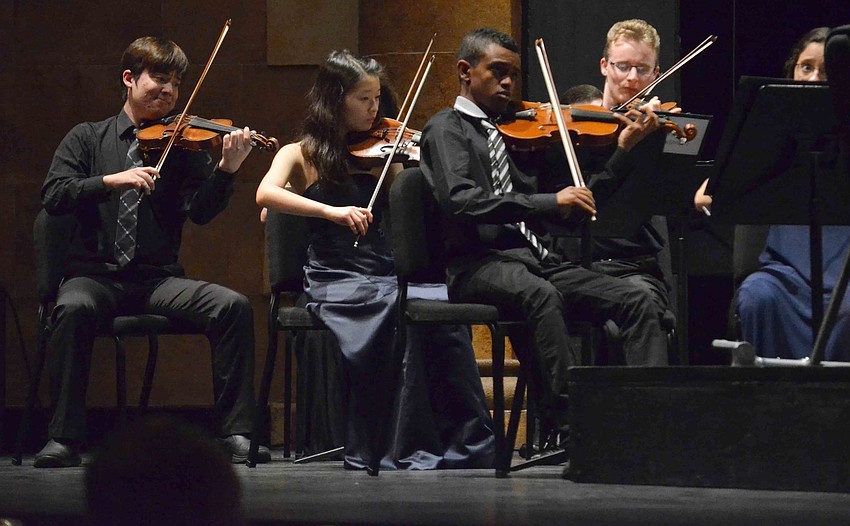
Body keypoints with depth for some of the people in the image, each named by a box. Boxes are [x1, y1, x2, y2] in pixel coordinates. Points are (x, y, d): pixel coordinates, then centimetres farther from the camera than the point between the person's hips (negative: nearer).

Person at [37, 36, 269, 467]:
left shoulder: (181, 146, 11)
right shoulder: (87, 139, 11)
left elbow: (200, 211, -3)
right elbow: (53, 196, -4)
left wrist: (226, 170, -22)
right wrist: (112, 181, -18)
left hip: (159, 278, 2)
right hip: (95, 274, -2)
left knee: (233, 306, -23)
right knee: (74, 308, -36)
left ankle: (236, 431, -19)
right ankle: (64, 437, -29)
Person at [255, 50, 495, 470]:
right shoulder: (301, 155, 7)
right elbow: (266, 194, -14)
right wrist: (331, 211, -27)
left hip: (388, 275, 4)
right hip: (334, 282, -4)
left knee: (442, 308, -29)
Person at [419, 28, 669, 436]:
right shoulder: (448, 128, 4)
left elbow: (570, 212, 19)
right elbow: (460, 201, -17)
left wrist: (624, 153, 10)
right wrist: (550, 202, -22)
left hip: (531, 257, 7)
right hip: (477, 264, -7)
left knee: (635, 301, -12)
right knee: (540, 295, -39)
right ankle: (566, 424, -44)